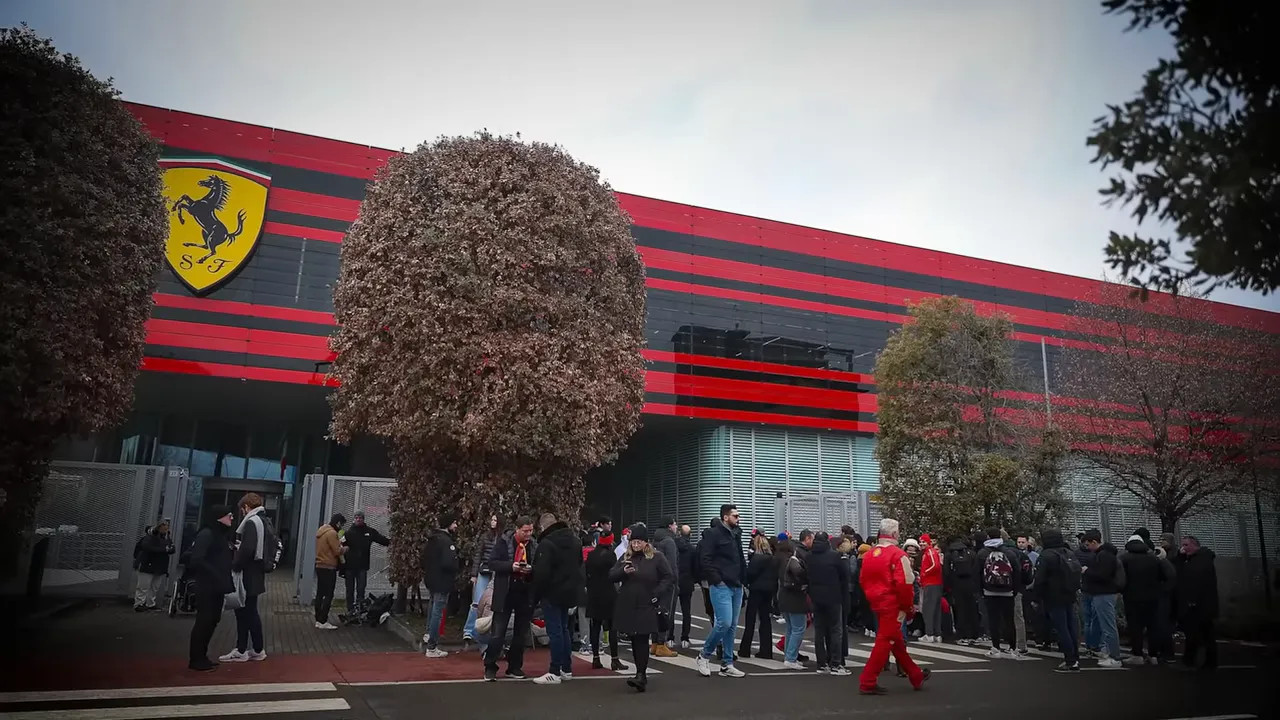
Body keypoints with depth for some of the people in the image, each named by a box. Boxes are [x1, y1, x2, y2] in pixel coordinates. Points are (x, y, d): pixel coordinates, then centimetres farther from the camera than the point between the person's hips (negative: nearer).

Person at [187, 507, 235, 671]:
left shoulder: (224, 535, 14)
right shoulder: (207, 534, -12)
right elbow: (196, 559, -20)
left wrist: (227, 580, 4)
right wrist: (214, 575, -20)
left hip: (218, 587, 9)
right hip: (207, 586, -9)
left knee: (212, 621, 12)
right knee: (204, 621, -4)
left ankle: (202, 656, 21)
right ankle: (195, 660, 5)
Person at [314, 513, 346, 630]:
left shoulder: (321, 530, 12)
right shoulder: (332, 533, -17)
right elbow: (337, 551, -18)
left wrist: (338, 543, 11)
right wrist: (344, 548, 1)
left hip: (320, 566, 10)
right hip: (329, 568, -9)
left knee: (320, 594, 12)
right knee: (329, 595, -6)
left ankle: (319, 619, 15)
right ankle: (323, 622, -7)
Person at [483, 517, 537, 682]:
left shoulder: (535, 546, 1)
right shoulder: (504, 542, -5)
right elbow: (492, 563, -9)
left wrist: (531, 570, -15)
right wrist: (511, 566, -22)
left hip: (526, 594, 3)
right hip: (505, 594, -3)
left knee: (521, 633, 11)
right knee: (497, 633, -1)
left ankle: (514, 667, 24)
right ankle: (490, 668, 10)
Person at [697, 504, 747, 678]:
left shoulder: (736, 536, 16)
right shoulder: (713, 534, -9)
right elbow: (705, 560, -16)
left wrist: (742, 578, 11)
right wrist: (716, 579, -17)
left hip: (736, 587, 8)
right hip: (721, 587, -8)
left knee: (732, 626, 9)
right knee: (724, 623, -14)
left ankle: (727, 665, 16)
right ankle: (704, 655, 6)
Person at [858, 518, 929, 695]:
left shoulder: (869, 554, 8)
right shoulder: (898, 555, -15)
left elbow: (863, 581, 13)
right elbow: (904, 584, -19)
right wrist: (909, 607, -7)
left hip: (877, 603, 9)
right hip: (893, 605, -9)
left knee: (896, 641, 18)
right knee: (885, 641, -5)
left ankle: (916, 677, 33)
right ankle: (867, 683, -4)